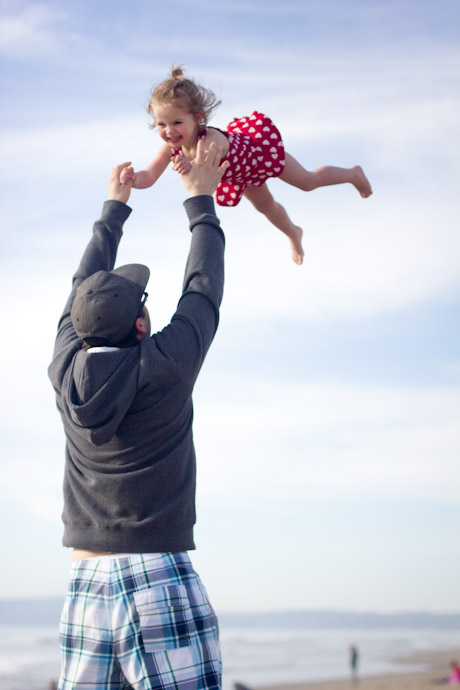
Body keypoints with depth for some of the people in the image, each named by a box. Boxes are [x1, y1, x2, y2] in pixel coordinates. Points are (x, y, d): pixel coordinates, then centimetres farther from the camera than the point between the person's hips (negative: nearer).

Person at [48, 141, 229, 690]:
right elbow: (203, 290, 8)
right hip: (157, 573, -5)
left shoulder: (65, 371, 4)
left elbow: (83, 286, 21)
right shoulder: (165, 368, -7)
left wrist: (114, 208, 34)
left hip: (84, 578, 6)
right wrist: (200, 202, 21)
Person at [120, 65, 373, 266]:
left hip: (261, 150, -6)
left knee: (308, 181, 14)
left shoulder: (211, 141, -49)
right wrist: (132, 178, -56)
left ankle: (353, 173, 46)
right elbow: (149, 176, -35)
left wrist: (191, 168, -82)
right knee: (264, 205, 29)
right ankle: (293, 234, 62)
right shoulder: (172, 146, -32)